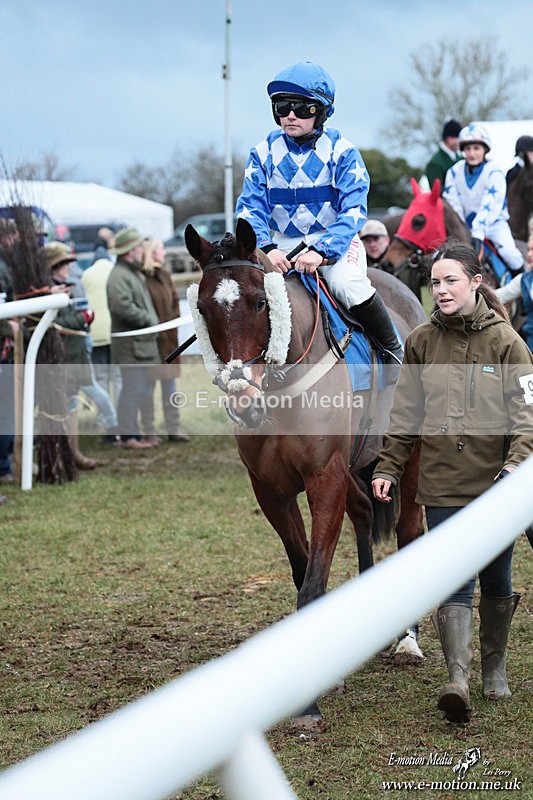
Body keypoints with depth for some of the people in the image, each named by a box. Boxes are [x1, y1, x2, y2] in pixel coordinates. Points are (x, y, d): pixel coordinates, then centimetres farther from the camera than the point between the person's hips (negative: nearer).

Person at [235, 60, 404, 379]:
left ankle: (394, 349, -7)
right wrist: (266, 248, -25)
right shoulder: (264, 152, 1)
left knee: (348, 285, -31)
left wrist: (321, 251, -30)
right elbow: (250, 207, -5)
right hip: (282, 244, 3)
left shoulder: (341, 151, -7)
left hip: (335, 241, -3)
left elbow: (353, 210, -15)